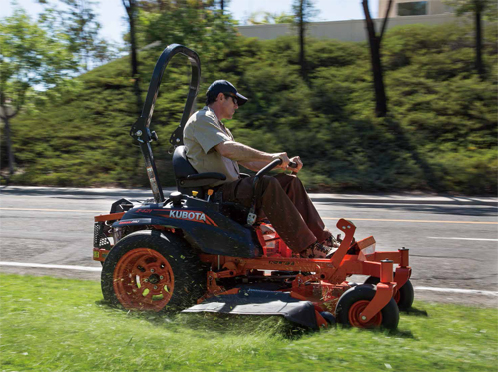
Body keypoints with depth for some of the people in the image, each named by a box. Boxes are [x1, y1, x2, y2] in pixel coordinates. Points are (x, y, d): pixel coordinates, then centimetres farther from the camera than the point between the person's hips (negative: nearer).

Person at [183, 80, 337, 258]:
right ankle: (308, 249, -33)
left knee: (291, 181, 1)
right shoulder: (201, 119, -4)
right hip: (215, 190, -10)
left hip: (231, 186, 10)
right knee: (267, 184, -32)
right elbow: (226, 149, -23)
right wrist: (270, 157, -24)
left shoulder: (221, 128, 28)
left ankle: (323, 239, -5)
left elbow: (247, 162, 23)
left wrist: (284, 163, 9)